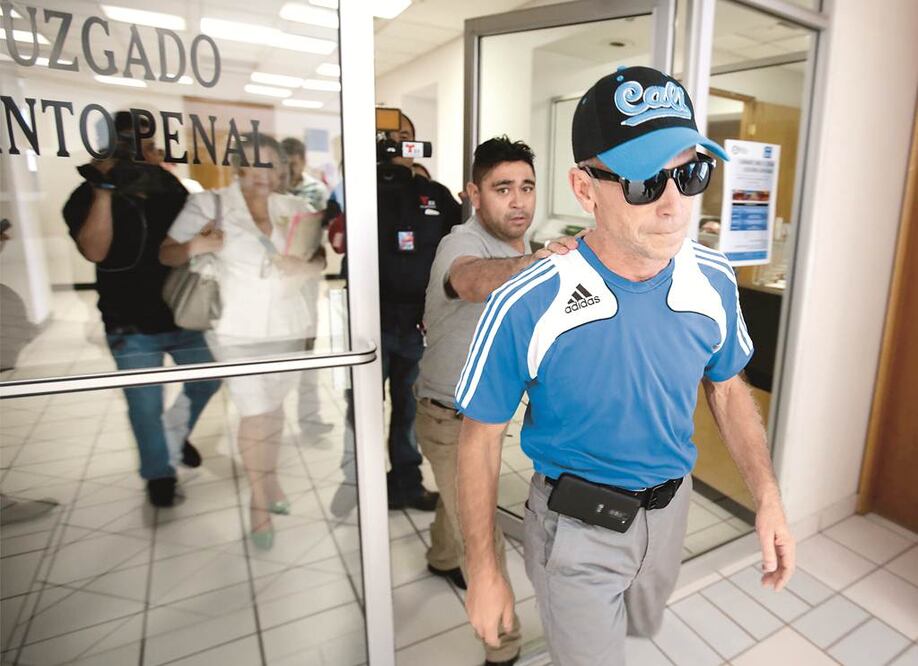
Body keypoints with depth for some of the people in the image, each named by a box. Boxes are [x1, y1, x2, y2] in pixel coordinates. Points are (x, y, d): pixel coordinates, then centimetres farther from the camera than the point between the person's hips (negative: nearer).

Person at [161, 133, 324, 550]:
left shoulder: (294, 208, 3)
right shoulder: (209, 204, -4)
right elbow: (166, 253, -2)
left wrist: (304, 266, -15)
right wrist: (195, 247, -23)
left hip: (287, 326, 3)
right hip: (238, 331, -3)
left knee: (275, 406, 16)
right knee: (255, 414, -3)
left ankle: (271, 480, 37)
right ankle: (258, 501, 17)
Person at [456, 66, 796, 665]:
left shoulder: (716, 283, -14)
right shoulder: (525, 308, -29)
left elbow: (727, 388, 4)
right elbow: (482, 437, -17)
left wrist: (769, 498, -4)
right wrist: (484, 569, -10)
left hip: (670, 507, 6)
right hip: (577, 526, -5)